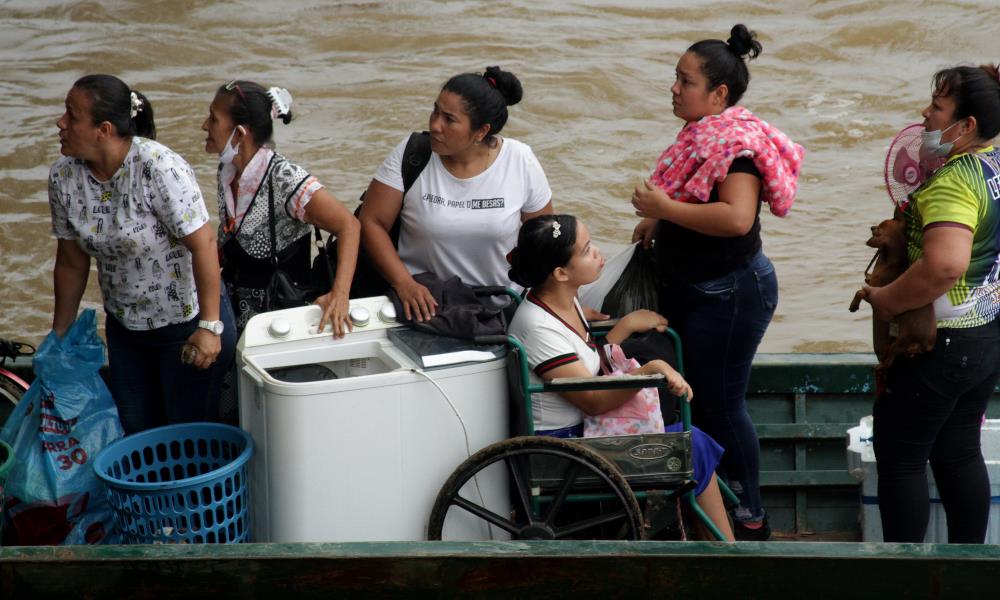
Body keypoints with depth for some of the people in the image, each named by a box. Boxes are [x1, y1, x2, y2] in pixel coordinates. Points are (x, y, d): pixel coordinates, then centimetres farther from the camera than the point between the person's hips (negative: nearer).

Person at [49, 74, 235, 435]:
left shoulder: (159, 168, -25)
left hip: (187, 322, -6)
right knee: (133, 431, 14)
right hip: (124, 328, 6)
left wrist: (210, 326, -26)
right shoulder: (63, 178, -7)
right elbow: (71, 263, 4)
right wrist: (59, 335, 9)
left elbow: (203, 245, -24)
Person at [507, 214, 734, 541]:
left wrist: (626, 326, 0)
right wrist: (651, 370, -36)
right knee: (693, 447, -5)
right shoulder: (538, 326, -26)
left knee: (693, 440, 5)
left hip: (581, 432, 9)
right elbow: (594, 401, -26)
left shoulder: (564, 302, 2)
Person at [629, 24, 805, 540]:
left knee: (720, 405, 0)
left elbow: (736, 217, -34)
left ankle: (749, 518, 14)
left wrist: (664, 207, -27)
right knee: (695, 396, 17)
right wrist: (657, 220, 8)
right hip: (688, 286, 10)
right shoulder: (702, 134, 7)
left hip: (729, 293, -10)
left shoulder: (735, 141, -21)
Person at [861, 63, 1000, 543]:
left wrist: (886, 300, -26)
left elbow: (946, 265, -39)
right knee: (959, 451, 18)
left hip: (942, 342, -9)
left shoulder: (955, 181, -25)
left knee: (899, 455, 2)